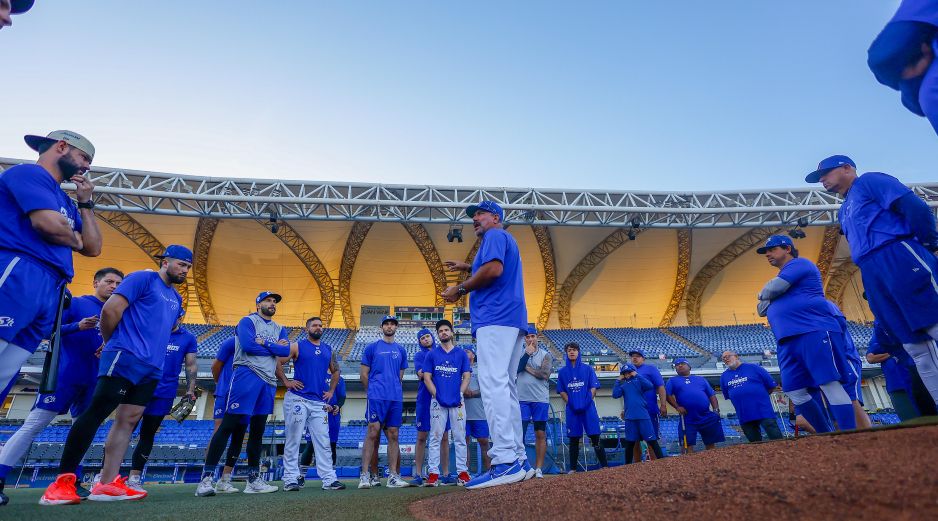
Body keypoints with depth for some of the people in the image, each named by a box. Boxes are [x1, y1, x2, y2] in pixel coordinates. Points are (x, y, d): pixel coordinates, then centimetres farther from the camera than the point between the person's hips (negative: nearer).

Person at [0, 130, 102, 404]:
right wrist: (74, 239, 9)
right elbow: (49, 224, -13)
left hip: (50, 292, 9)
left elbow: (93, 248, 26)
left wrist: (85, 203, 23)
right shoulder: (29, 172, 4)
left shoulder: (64, 201, 30)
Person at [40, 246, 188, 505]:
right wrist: (110, 343, 3)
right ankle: (62, 482, -3)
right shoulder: (143, 278, -2)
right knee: (96, 414, -9)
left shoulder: (176, 299, 23)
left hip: (152, 368, 8)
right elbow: (111, 309, -9)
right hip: (124, 358, -8)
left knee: (128, 420, 4)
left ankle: (107, 484, 6)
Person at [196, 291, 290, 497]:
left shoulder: (280, 329, 20)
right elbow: (248, 345, -14)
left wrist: (264, 343, -8)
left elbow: (286, 350, 3)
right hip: (247, 376, -6)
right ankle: (207, 477, -3)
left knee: (258, 430, 9)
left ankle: (253, 479, 15)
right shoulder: (248, 321, 3)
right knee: (229, 425, -9)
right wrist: (274, 347, -5)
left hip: (268, 381, 6)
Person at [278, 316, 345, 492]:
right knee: (293, 440, 1)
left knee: (323, 442, 4)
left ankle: (329, 479, 8)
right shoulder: (297, 346, 1)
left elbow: (335, 371, 26)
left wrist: (331, 391, 17)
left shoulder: (328, 350, 15)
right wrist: (286, 382, -9)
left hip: (319, 402, 4)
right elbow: (277, 363, -5)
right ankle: (290, 479, 11)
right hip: (297, 399, -4)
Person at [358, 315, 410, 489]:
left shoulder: (400, 350, 16)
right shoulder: (372, 347, 5)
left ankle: (393, 476, 11)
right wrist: (372, 391, 5)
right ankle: (365, 475, -3)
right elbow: (364, 373, 5)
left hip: (396, 398, 4)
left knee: (393, 436, 6)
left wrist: (394, 390, 14)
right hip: (377, 397, -4)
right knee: (373, 433, -9)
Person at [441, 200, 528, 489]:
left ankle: (505, 460, -24)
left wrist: (460, 289, -7)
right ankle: (518, 458, 10)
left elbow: (494, 269, -16)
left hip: (496, 319, -11)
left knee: (493, 384, -18)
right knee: (506, 388, 9)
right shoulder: (505, 240, 31)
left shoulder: (495, 235, 1)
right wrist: (468, 268, 31)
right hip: (513, 320, 11)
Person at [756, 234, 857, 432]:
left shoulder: (799, 263, 2)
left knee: (830, 384, -12)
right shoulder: (781, 280, 29)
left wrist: (764, 292, 11)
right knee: (795, 391, 3)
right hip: (788, 341, 9)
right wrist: (768, 294, 4)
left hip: (815, 332, -9)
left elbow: (771, 290, -12)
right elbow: (762, 309, 22)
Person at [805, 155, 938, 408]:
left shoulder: (870, 181, 9)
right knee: (917, 350, 3)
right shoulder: (844, 212, 30)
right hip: (875, 281, 8)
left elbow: (915, 207, -5)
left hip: (902, 262, -8)